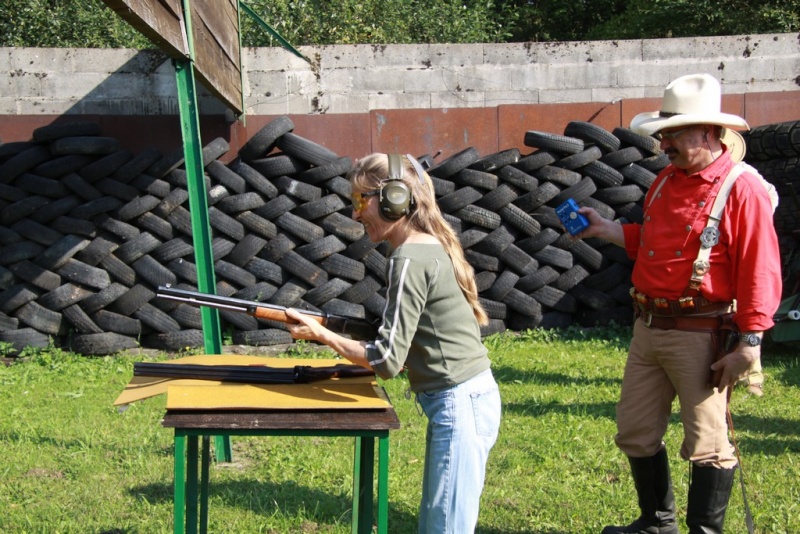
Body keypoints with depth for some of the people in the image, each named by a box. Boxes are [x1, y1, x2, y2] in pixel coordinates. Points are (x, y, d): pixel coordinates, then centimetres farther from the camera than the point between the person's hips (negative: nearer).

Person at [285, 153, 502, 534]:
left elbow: (387, 360, -19)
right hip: (466, 400, 10)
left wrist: (320, 335, -7)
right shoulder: (431, 246, 11)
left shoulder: (409, 258, -17)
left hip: (459, 406, -10)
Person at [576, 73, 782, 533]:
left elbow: (760, 272, -16)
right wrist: (605, 229, 12)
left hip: (699, 335, -8)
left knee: (707, 444, 2)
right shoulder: (666, 181, 12)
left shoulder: (742, 190, -13)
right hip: (648, 327, 8)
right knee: (635, 434, 15)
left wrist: (750, 342, -18)